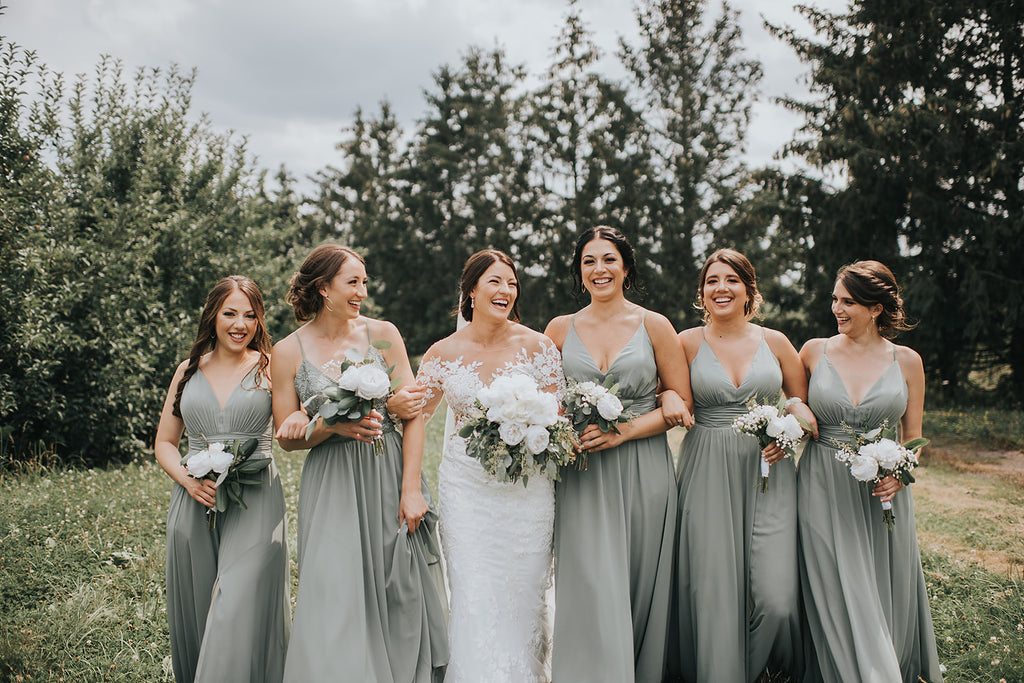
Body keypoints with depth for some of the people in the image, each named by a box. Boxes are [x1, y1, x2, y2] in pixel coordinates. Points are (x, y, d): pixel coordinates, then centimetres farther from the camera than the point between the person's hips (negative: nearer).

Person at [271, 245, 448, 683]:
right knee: (337, 603, -3)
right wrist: (333, 426, -16)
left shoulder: (382, 334, 1)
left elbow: (412, 413, -1)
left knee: (401, 598, 7)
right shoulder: (288, 352, -1)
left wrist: (411, 489, -7)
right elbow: (288, 437, 3)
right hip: (331, 487, -1)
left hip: (390, 478, 1)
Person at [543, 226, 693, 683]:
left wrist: (622, 431, -11)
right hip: (581, 474, 1)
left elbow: (681, 403, 1)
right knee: (590, 589, -5)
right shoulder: (560, 329, 8)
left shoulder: (654, 326, 4)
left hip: (643, 472, 0)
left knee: (640, 588, 4)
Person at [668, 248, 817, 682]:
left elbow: (803, 402, 17)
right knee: (713, 590, -4)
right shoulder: (688, 342, 4)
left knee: (776, 595, -9)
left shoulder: (774, 342, 8)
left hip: (768, 472, 1)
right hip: (708, 476, -1)